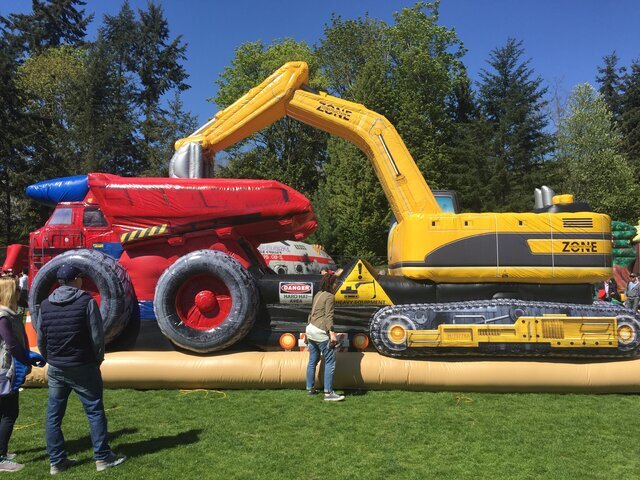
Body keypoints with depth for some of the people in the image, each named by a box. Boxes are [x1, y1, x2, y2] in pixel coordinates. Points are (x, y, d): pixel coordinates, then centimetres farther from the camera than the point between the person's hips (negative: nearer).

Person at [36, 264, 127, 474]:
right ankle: (103, 457, 10)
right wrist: (98, 359, 3)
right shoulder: (86, 301, -11)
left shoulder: (46, 305, 4)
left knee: (53, 414, 13)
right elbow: (97, 336, -12)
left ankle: (57, 461, 19)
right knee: (94, 411, 5)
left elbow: (40, 339, 8)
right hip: (82, 367, -5)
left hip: (55, 368, 5)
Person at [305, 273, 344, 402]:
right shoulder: (329, 296, -8)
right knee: (330, 361, -4)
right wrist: (331, 332, -22)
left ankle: (310, 389, 24)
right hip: (320, 332, -9)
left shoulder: (318, 295, 16)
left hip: (310, 329, 9)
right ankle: (328, 393, -6)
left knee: (313, 361, 16)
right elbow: (328, 316, -17)